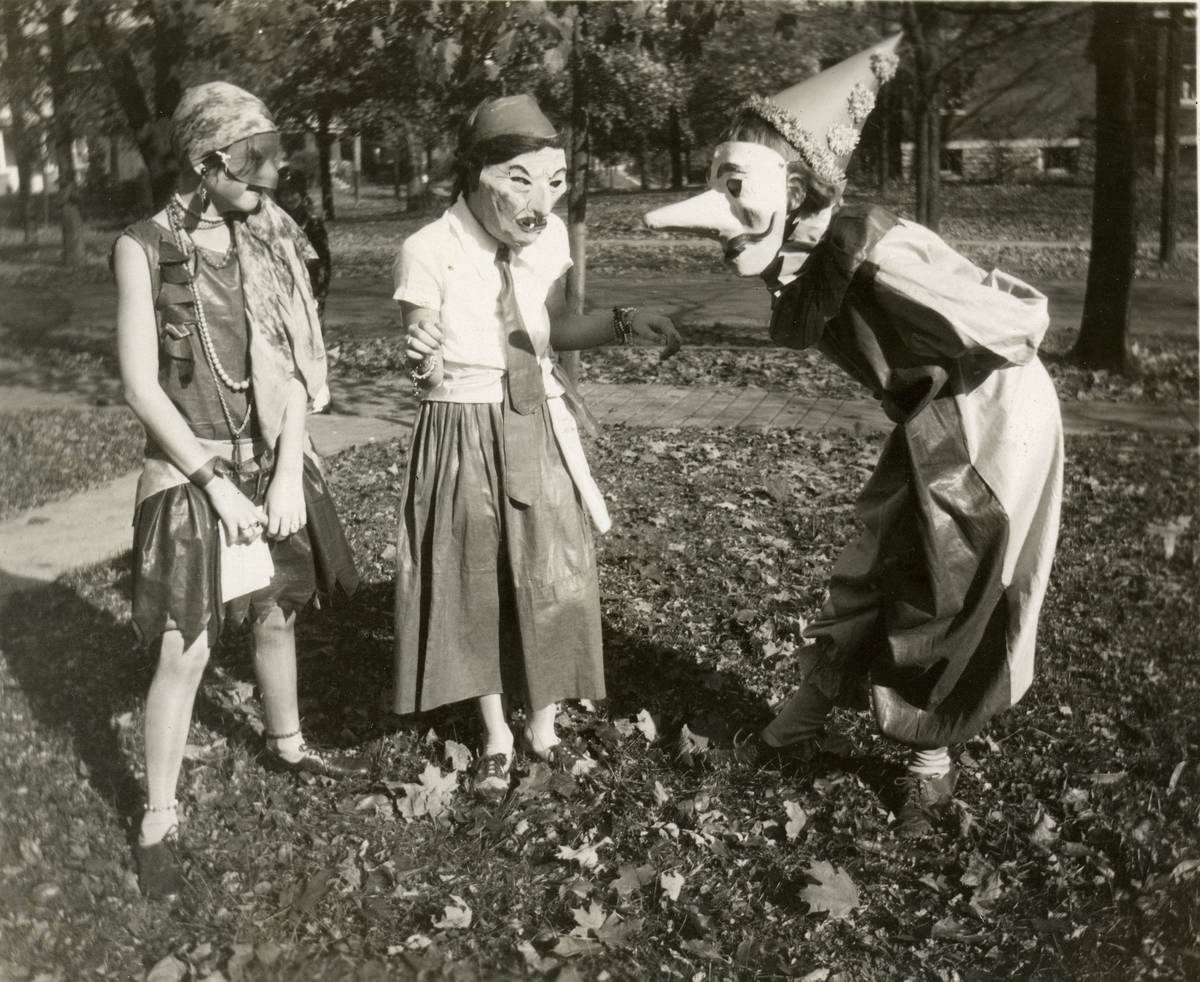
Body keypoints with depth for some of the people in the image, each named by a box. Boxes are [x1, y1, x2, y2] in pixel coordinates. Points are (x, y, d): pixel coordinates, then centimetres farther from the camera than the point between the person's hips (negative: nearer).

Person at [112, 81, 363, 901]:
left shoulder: (268, 242, 1)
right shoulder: (145, 250, -12)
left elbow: (293, 365, 1)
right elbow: (142, 388, -13)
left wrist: (289, 471, -8)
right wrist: (217, 486, -15)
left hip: (272, 464, 5)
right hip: (191, 470, -5)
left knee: (278, 615, 19)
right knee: (186, 650, -4)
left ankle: (288, 745, 42)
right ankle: (159, 823, 10)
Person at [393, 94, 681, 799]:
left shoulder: (551, 238, -7)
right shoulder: (430, 252, -18)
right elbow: (428, 373, -11)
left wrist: (623, 323, -8)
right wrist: (428, 364, -32)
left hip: (540, 429, 4)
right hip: (463, 435, -3)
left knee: (555, 581, 9)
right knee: (476, 587, 10)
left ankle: (543, 726, 32)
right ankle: (497, 735, 31)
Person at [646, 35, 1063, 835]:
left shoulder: (875, 255, -31)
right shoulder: (800, 260, -10)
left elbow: (1024, 322, -25)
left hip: (994, 420, -7)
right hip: (932, 425, 7)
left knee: (959, 598, 5)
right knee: (872, 574, 15)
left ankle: (932, 762, 24)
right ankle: (804, 719, 30)